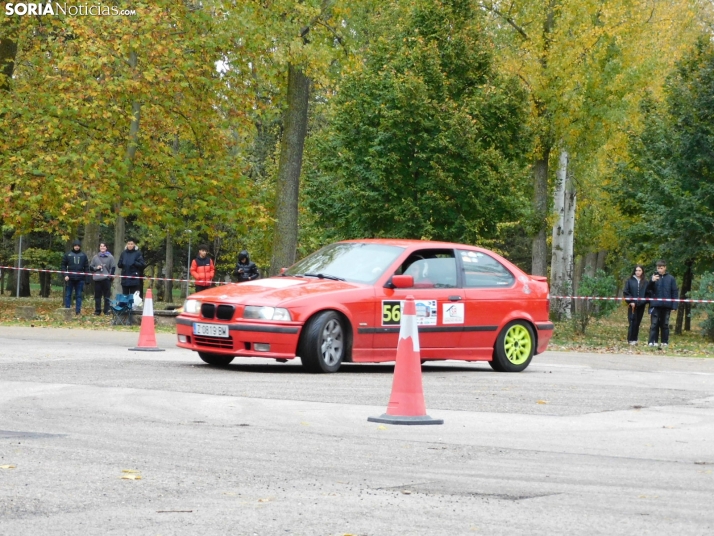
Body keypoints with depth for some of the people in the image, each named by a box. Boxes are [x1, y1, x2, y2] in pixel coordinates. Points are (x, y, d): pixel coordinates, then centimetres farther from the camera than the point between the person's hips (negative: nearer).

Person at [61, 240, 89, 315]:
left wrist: (86, 276, 2)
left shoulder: (83, 255, 6)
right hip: (70, 278, -1)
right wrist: (65, 275, -7)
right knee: (68, 295, 3)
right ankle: (67, 309, 7)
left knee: (79, 295, 6)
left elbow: (86, 266, 9)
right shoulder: (68, 254, 2)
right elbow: (63, 265, 3)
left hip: (80, 278, 1)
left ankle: (78, 311, 9)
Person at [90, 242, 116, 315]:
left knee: (107, 296, 0)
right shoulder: (95, 257, 10)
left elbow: (113, 267, 1)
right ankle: (97, 311, 9)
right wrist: (96, 268, -7)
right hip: (97, 279, 2)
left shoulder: (110, 257, 3)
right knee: (97, 296, 4)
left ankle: (107, 310, 5)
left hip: (106, 279, -2)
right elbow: (90, 267, 13)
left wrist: (110, 276, -8)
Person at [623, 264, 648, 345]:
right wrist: (630, 301, -9)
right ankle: (631, 339, -6)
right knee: (633, 322, -8)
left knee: (638, 322, 5)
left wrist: (645, 302, -5)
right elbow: (625, 292, 1)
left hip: (641, 305, 2)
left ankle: (635, 339, 12)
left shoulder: (645, 282, 7)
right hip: (632, 305, -2)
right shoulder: (630, 281, 2)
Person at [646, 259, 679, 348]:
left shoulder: (671, 278, 2)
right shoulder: (654, 277, 3)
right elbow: (648, 290, 0)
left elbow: (675, 292, 3)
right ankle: (652, 341, -5)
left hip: (666, 306, 0)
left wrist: (674, 306, -3)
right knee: (654, 323, -4)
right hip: (655, 305, 0)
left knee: (665, 324, 8)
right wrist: (652, 281, -19)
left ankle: (665, 342, 13)